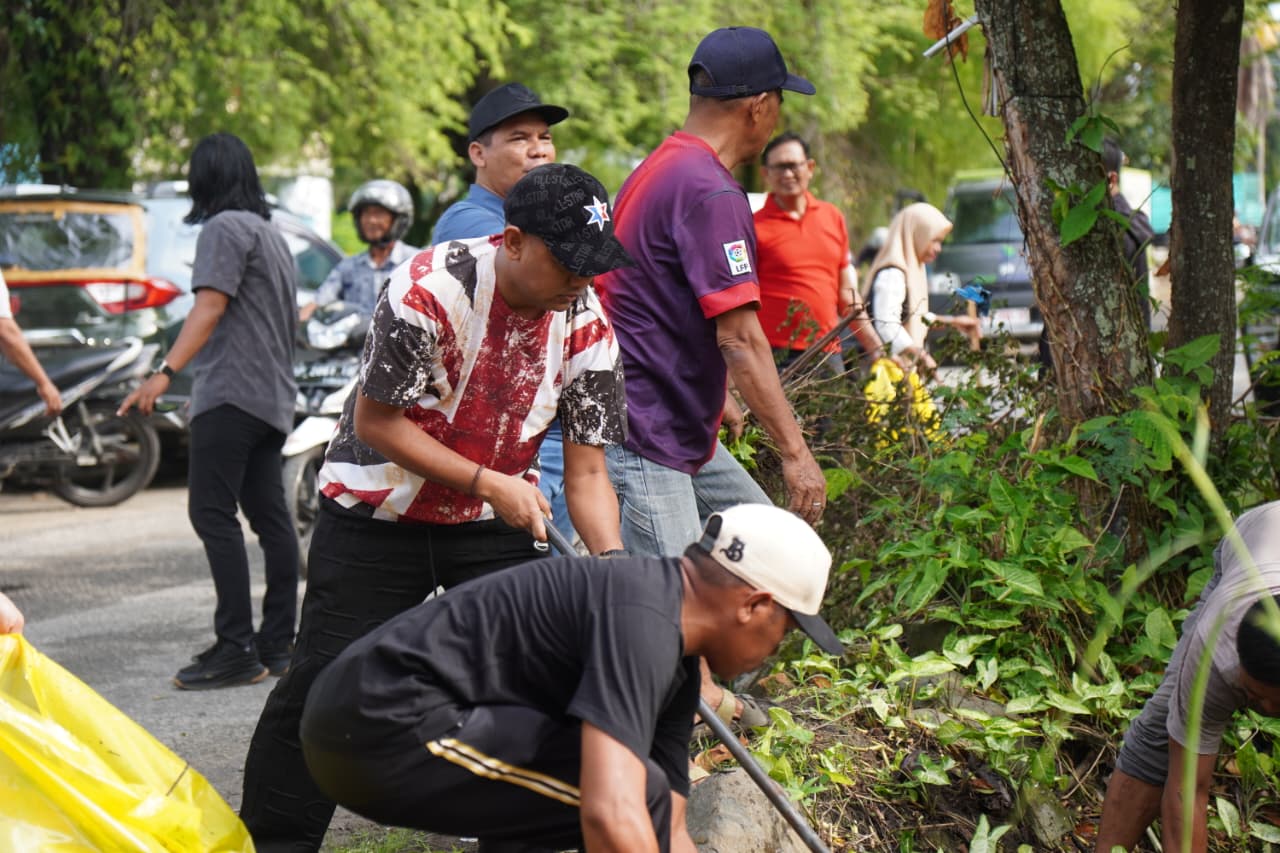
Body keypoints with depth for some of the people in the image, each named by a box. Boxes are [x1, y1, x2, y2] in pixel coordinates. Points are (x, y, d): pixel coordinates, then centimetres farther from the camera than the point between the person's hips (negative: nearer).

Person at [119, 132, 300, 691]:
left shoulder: (226, 227, -7)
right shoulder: (270, 232, 22)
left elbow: (211, 306, -19)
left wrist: (166, 372, -28)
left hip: (233, 393, -10)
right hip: (272, 395, 10)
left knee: (213, 513, -12)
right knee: (269, 517, 8)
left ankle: (237, 649, -17)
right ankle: (278, 643, 9)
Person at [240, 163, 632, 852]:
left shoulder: (587, 325, -12)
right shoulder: (430, 286, -25)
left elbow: (586, 472, -8)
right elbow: (375, 421, -19)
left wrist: (613, 561, -24)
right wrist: (488, 482, -24)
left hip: (494, 527, 4)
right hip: (376, 512, -4)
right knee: (324, 685, -2)